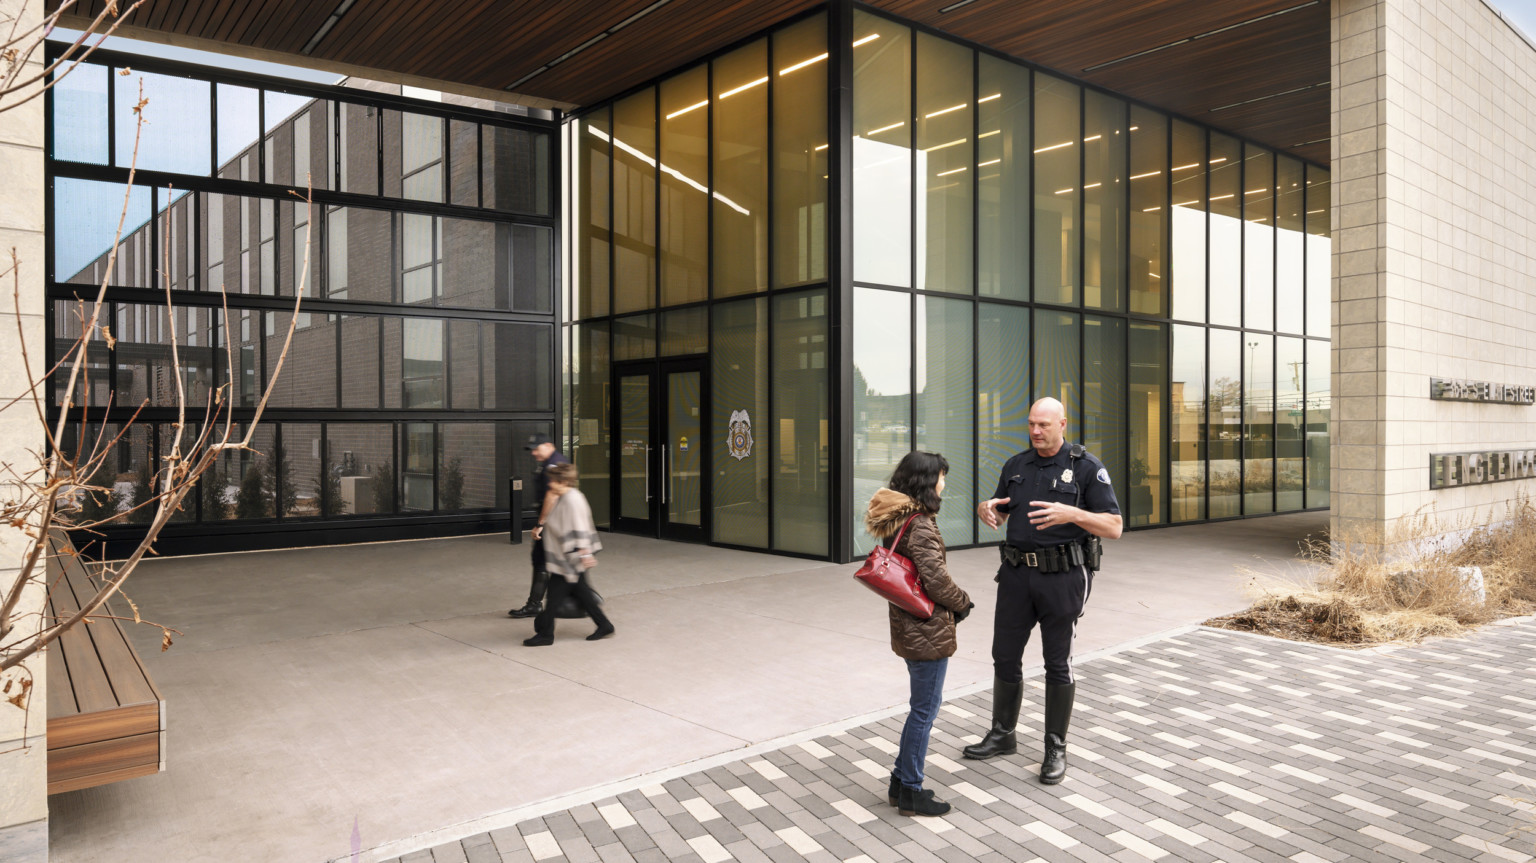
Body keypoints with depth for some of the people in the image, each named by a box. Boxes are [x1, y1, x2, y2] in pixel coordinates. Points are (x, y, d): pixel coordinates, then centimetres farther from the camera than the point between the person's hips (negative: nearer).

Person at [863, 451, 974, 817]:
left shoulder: (896, 519, 9)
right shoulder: (920, 525, -20)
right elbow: (936, 579, -24)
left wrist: (953, 602, 12)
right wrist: (962, 602, -5)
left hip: (909, 626, 10)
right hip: (929, 630, -10)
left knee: (923, 705, 20)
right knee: (925, 708, 3)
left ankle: (901, 780, 28)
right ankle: (911, 791, 13)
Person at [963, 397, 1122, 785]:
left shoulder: (1087, 467, -6)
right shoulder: (1016, 466, 9)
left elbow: (1114, 528, -10)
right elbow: (999, 514, 20)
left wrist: (1070, 513, -26)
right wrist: (986, 510, -5)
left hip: (1063, 577, -4)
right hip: (1017, 573, 5)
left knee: (1058, 663, 5)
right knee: (1005, 656, 10)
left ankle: (1056, 748, 19)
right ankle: (1002, 735, 27)